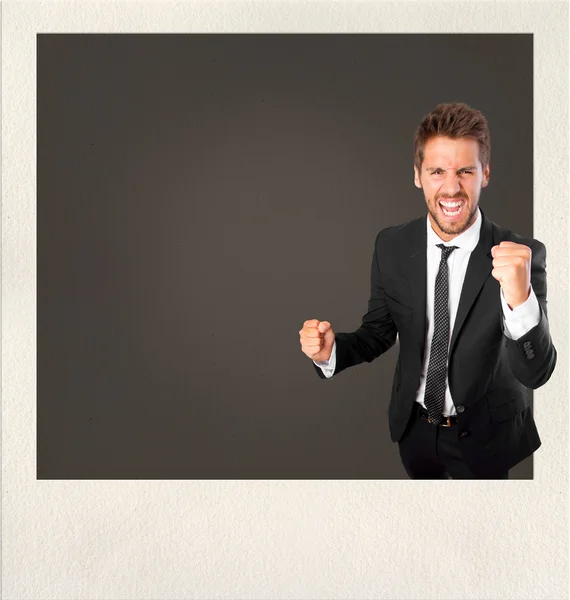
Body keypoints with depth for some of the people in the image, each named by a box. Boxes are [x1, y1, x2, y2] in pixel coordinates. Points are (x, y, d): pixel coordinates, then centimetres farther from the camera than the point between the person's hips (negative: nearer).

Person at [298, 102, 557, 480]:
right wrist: (331, 351, -23)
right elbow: (379, 332, -2)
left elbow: (536, 374, -25)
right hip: (414, 426, 3)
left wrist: (520, 299, -44)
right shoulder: (391, 246, -14)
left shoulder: (521, 254, -21)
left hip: (485, 434, -2)